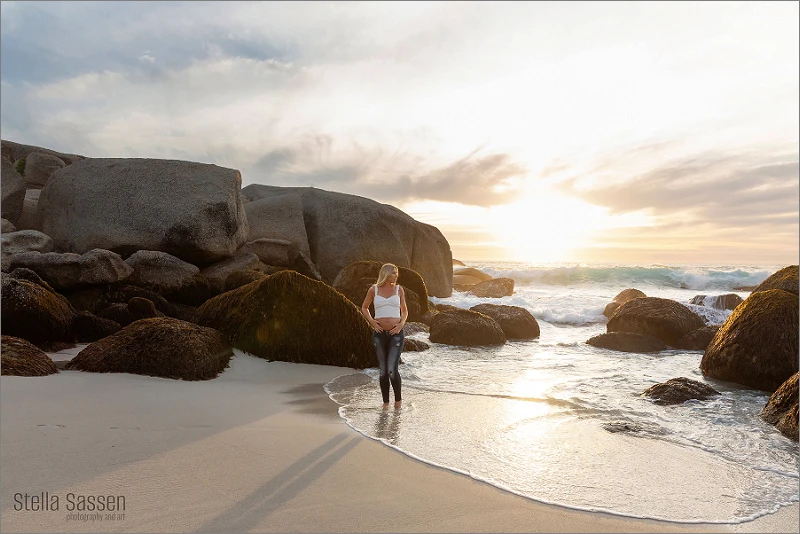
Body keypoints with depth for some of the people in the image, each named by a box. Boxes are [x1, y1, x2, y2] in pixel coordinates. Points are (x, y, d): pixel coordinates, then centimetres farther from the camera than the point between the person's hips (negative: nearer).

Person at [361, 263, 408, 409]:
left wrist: (402, 324, -2)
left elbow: (404, 310, 16)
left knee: (392, 370, -10)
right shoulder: (373, 290, 4)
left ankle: (398, 398, 13)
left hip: (396, 333, -1)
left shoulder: (399, 289, 6)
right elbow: (364, 308, 16)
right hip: (379, 333, 1)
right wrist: (371, 321, 0)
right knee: (383, 370, 7)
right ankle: (385, 402, 20)